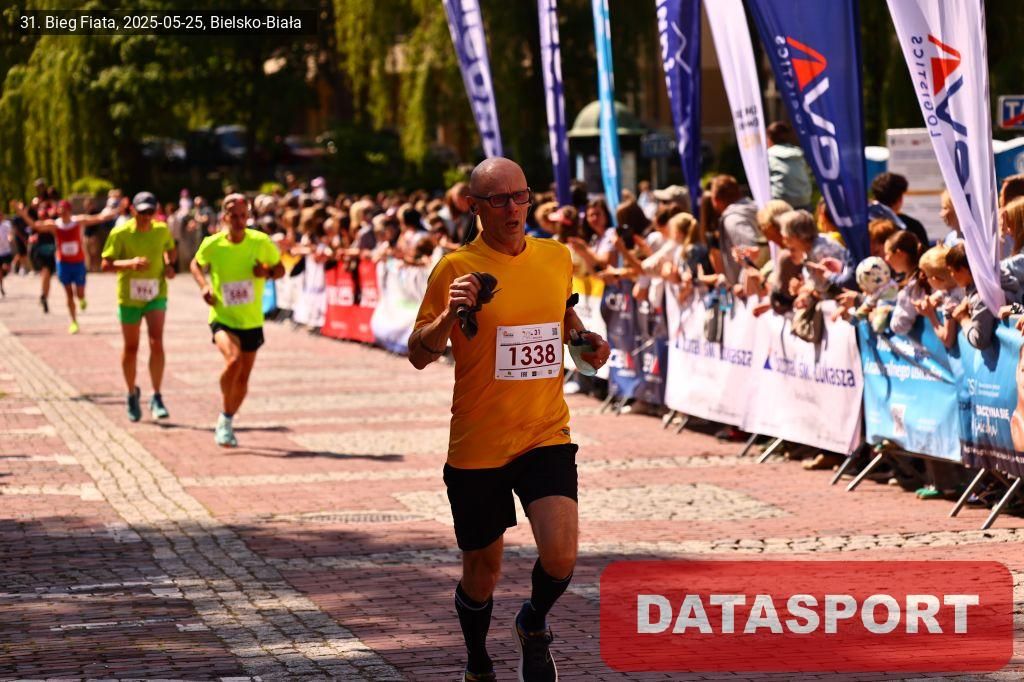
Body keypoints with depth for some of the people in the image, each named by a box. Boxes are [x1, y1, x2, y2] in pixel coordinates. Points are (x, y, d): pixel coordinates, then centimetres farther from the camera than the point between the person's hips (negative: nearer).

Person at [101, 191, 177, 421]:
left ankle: (157, 398, -12)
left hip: (156, 295, 1)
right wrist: (130, 263, -30)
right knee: (131, 348, 10)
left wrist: (169, 265, -4)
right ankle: (132, 394, 33)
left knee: (156, 342, -17)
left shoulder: (162, 230, -2)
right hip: (129, 297, -1)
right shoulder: (120, 233, -12)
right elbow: (106, 264, -14)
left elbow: (170, 250, 18)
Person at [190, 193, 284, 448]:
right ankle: (225, 418, -10)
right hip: (222, 319, -3)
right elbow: (196, 264, 11)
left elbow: (280, 268, 6)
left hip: (252, 322, 3)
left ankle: (227, 423, 35)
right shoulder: (212, 244, -10)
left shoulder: (261, 242, -9)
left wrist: (268, 272, -17)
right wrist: (204, 286, -7)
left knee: (243, 378, 10)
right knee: (233, 360, -29)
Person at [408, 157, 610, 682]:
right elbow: (418, 355, -6)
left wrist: (585, 338, 4)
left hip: (545, 436, 2)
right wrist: (449, 315, -24)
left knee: (560, 554, -18)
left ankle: (534, 626, 15)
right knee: (482, 572, 10)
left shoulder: (556, 258, 4)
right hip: (477, 446, -2)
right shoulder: (456, 268, -7)